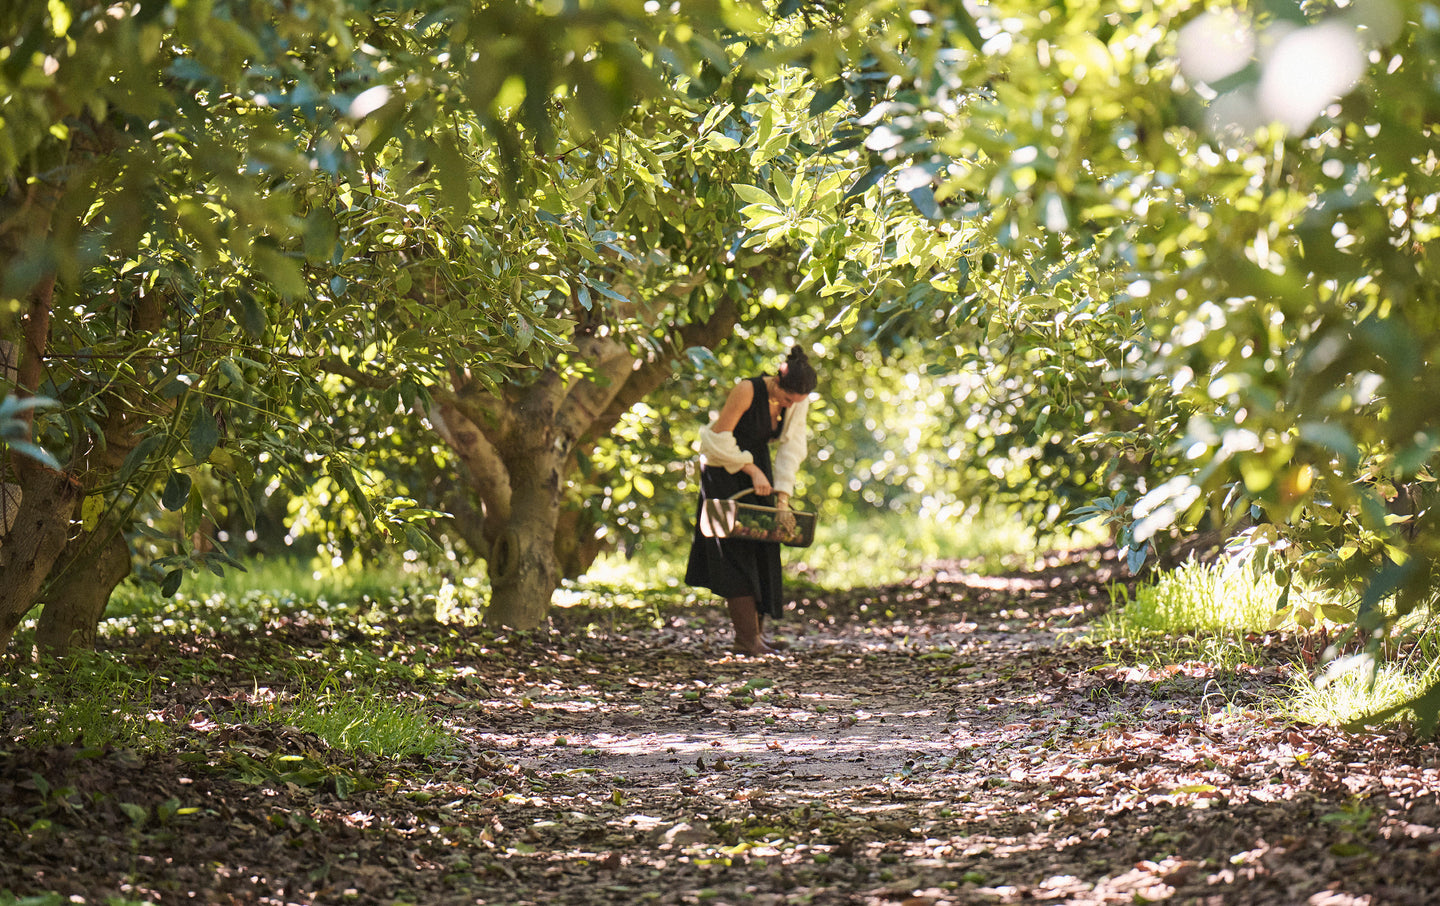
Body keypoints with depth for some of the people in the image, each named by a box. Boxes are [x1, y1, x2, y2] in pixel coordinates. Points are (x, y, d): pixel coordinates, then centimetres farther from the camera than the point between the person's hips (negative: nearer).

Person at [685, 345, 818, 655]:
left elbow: (791, 448, -9)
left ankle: (756, 631, 6)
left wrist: (783, 496, -16)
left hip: (758, 469, 6)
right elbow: (720, 438, -21)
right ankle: (745, 638, -14)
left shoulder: (797, 402, -9)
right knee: (737, 551, -10)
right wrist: (753, 471, -21)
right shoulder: (748, 391, -27)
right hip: (725, 470, -6)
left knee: (762, 549, 2)